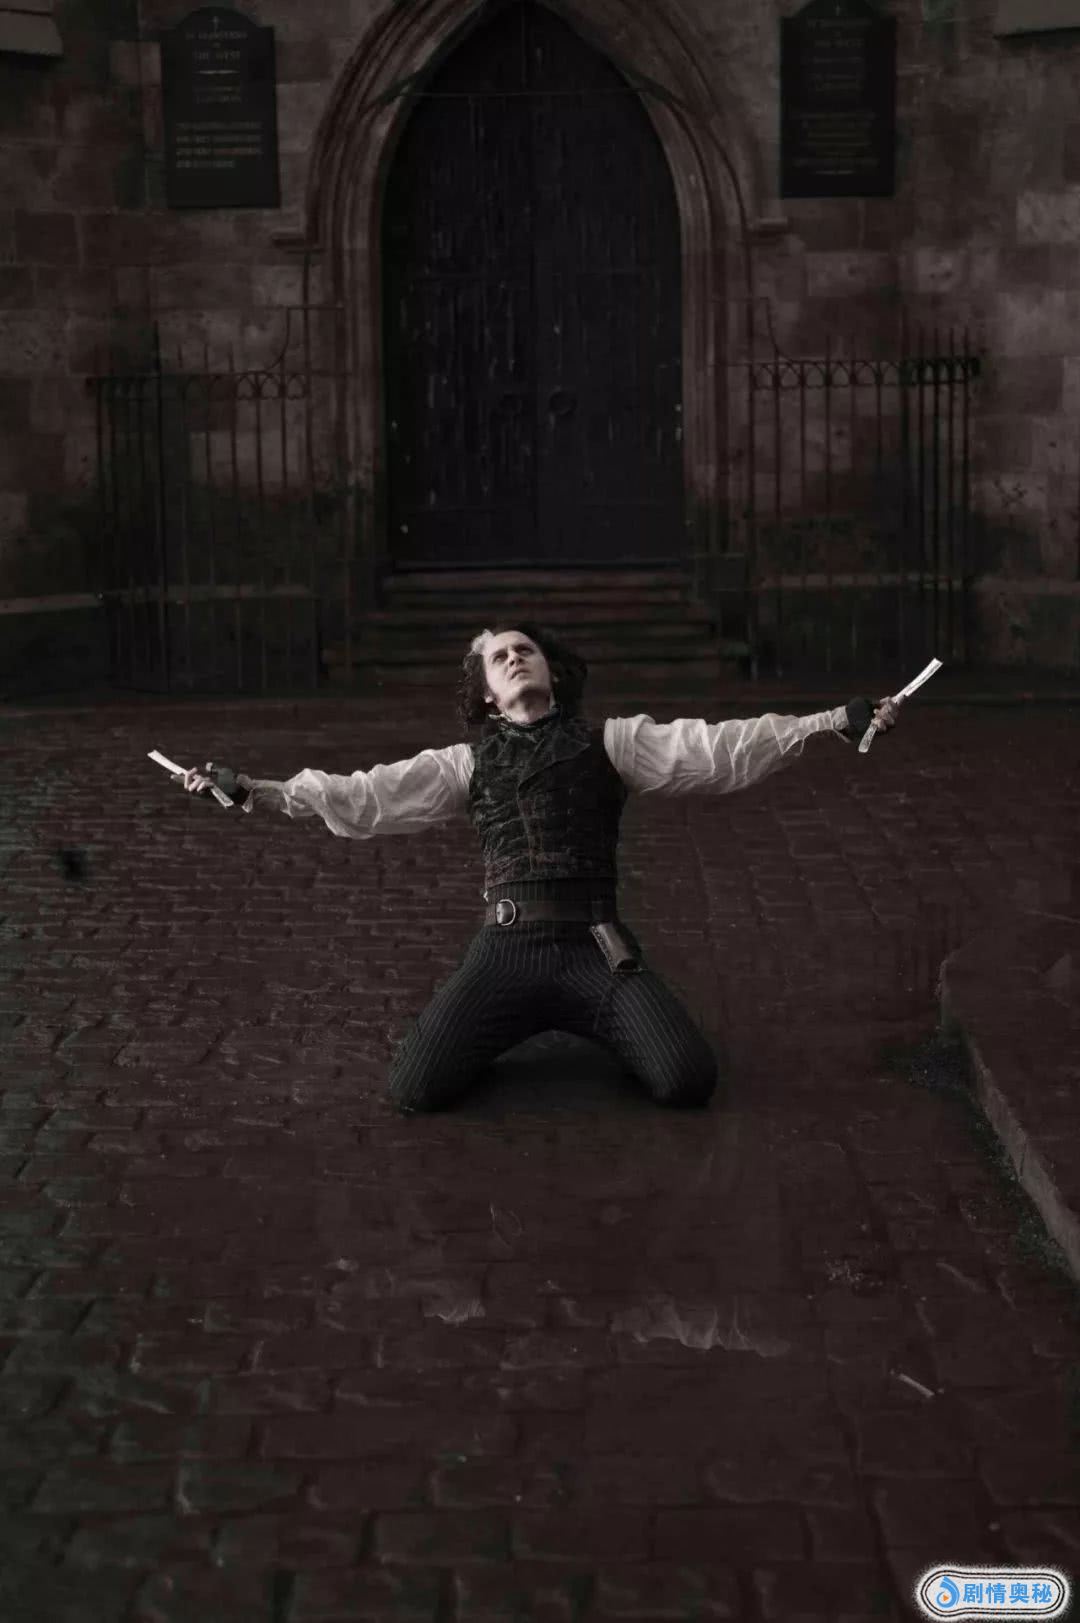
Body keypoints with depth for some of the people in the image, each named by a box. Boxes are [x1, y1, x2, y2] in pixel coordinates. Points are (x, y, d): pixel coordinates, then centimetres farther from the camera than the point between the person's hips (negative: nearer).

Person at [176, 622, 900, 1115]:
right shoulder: (467, 763, 16)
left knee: (688, 1080, -22)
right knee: (416, 1088, -19)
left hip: (598, 950, -1)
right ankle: (520, 1027, 14)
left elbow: (717, 750, 2)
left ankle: (598, 1025, 13)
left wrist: (832, 721, -9)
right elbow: (364, 797, 11)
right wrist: (252, 790, 2)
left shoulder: (611, 742, 12)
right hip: (506, 951, 1)